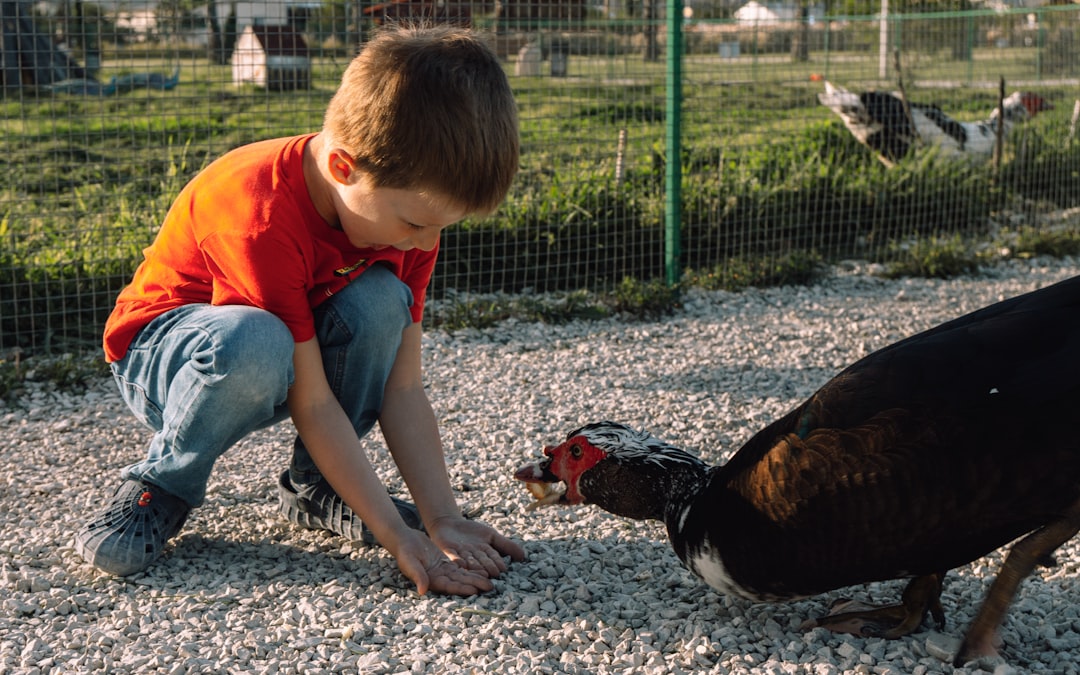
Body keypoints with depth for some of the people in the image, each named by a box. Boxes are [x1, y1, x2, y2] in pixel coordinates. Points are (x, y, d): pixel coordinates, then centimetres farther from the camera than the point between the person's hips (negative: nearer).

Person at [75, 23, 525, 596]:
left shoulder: (408, 208, -14)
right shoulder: (263, 216, -35)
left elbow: (402, 390, -15)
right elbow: (312, 405, -32)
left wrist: (444, 520, -22)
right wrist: (398, 537, -33)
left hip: (298, 343, 6)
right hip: (161, 349, -6)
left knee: (381, 300, -26)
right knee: (254, 343, -42)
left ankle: (315, 487, -7)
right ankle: (161, 486, -13)